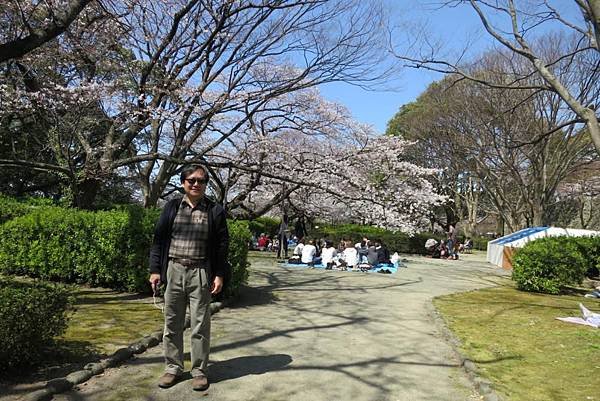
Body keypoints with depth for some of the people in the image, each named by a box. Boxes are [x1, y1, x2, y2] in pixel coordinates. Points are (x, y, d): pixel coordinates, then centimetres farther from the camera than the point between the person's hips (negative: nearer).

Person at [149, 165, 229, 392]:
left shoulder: (215, 211, 1)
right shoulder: (171, 207, 7)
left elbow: (222, 245, 1)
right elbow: (159, 239, 8)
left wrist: (220, 275, -4)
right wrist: (155, 269, 2)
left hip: (200, 273, -2)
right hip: (173, 270, 2)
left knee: (200, 325, 5)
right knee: (172, 323, 11)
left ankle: (199, 371, 19)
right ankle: (173, 368, 26)